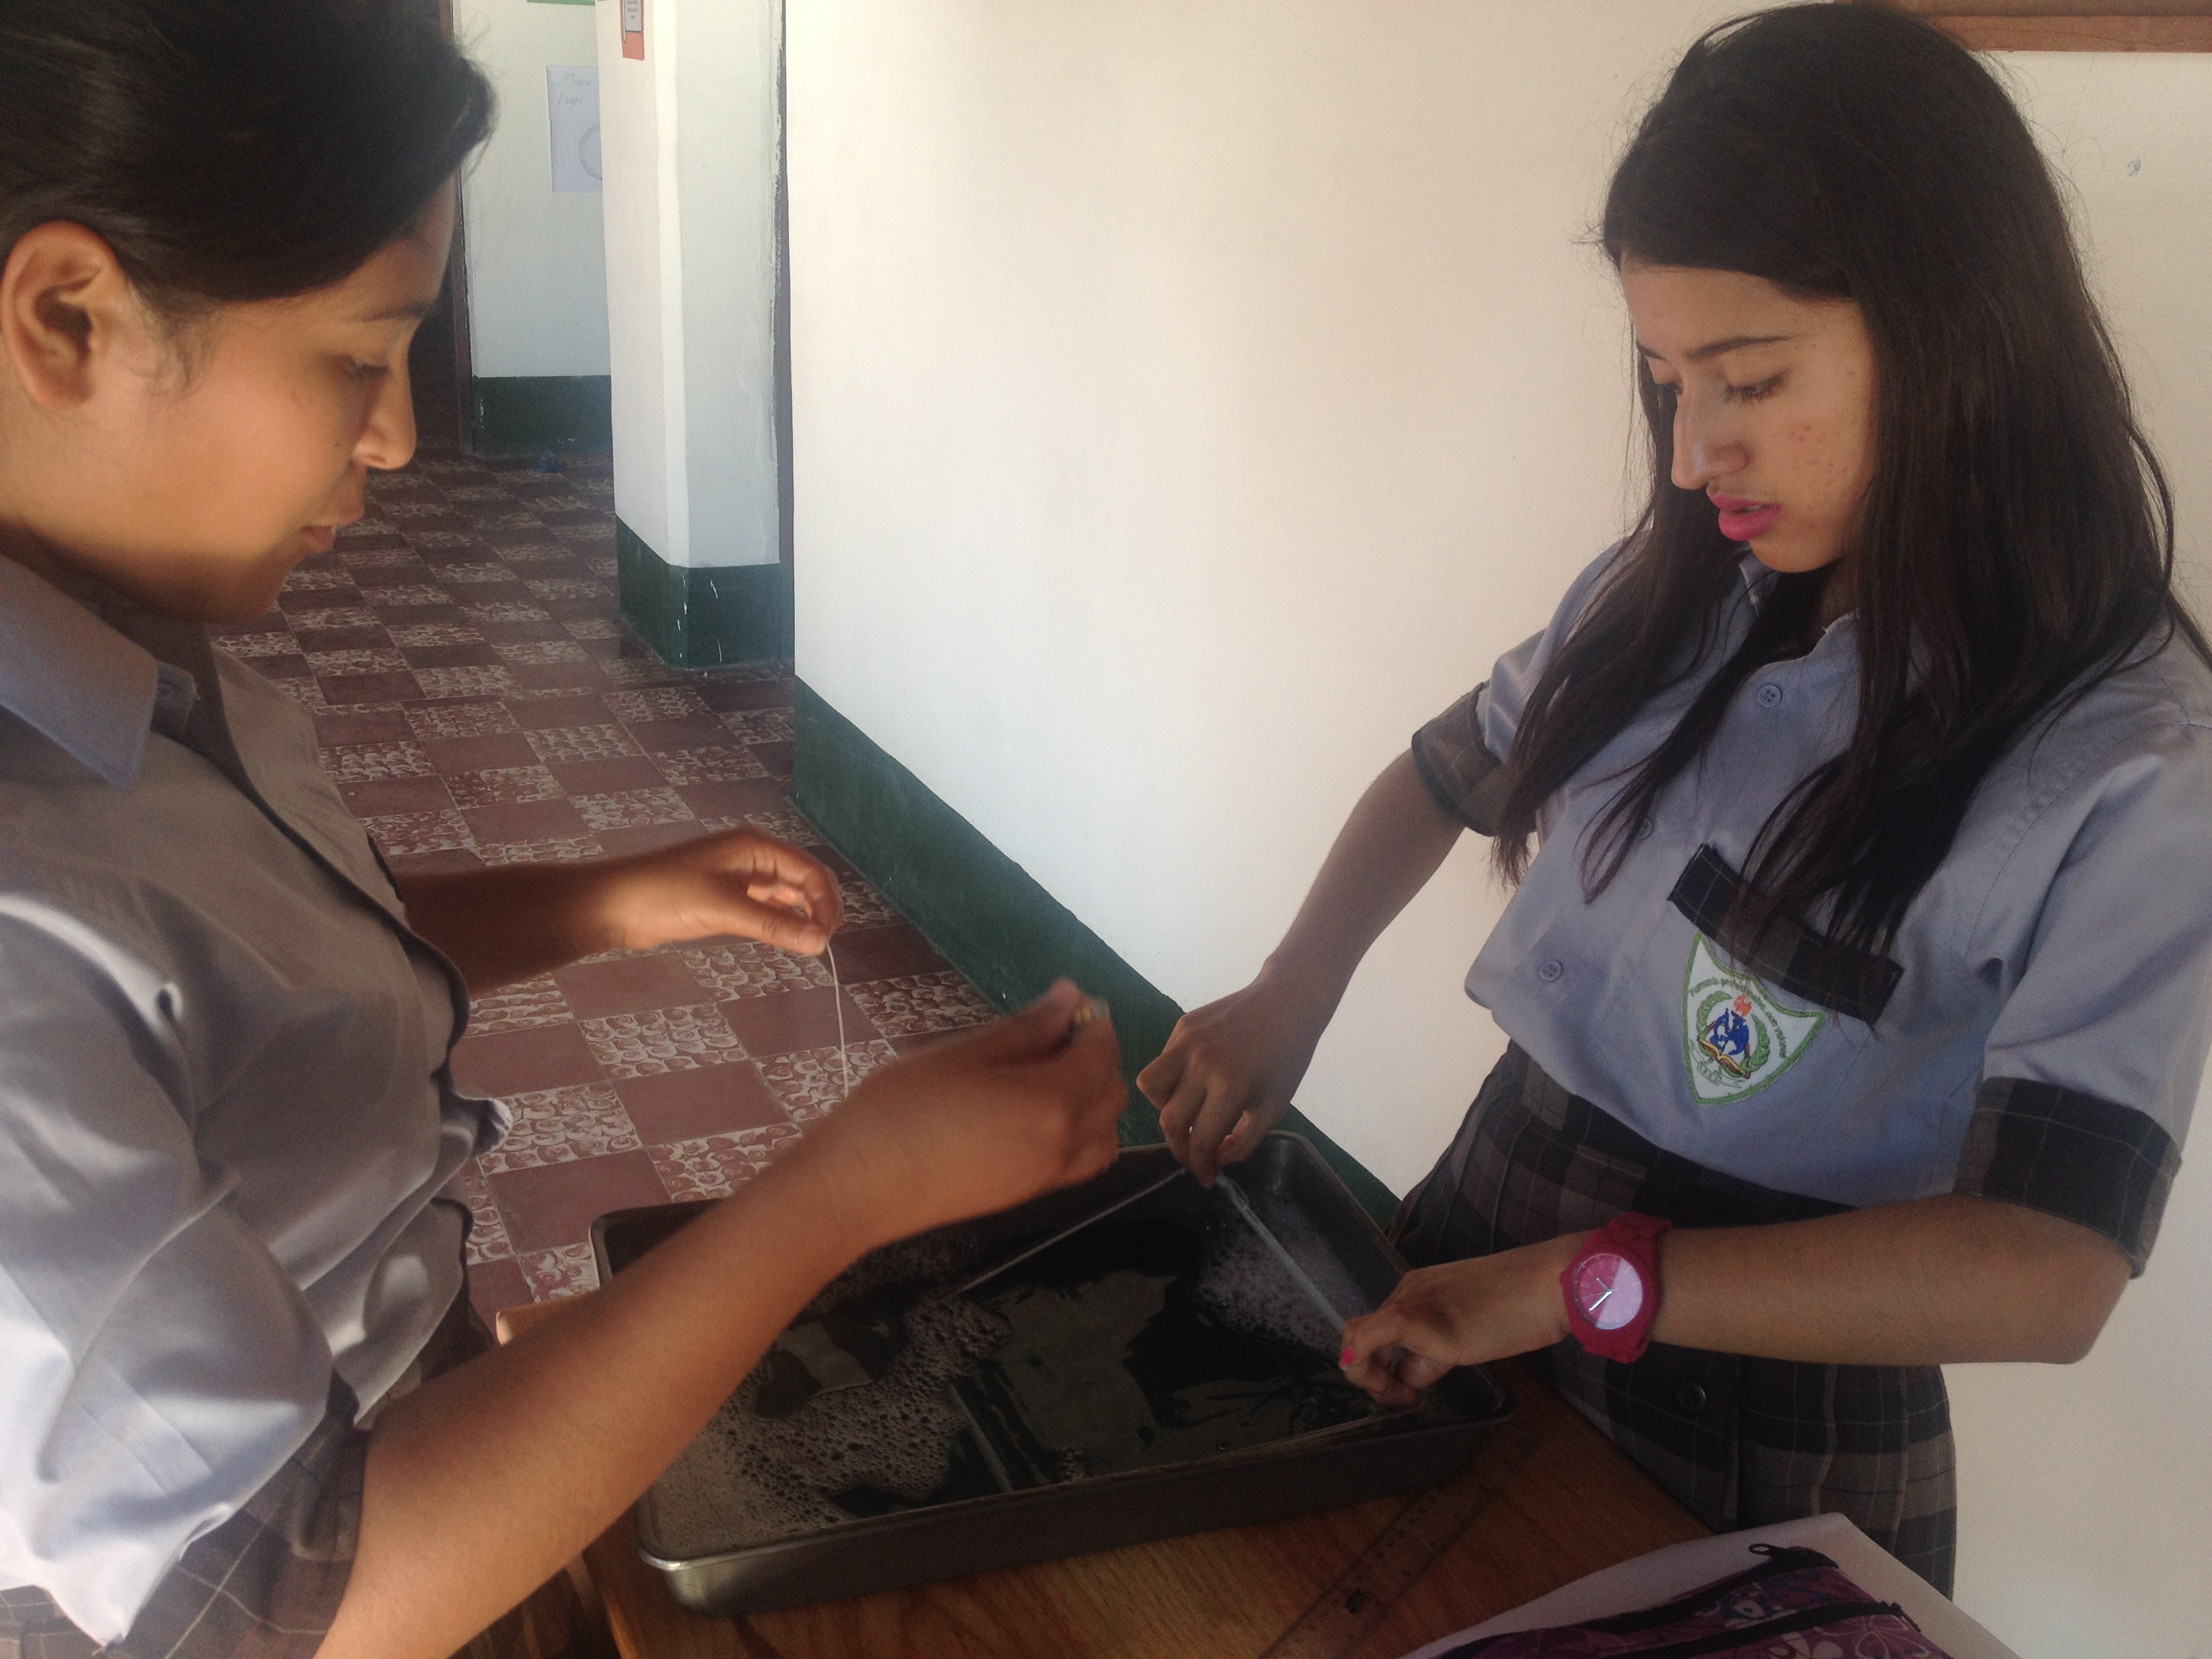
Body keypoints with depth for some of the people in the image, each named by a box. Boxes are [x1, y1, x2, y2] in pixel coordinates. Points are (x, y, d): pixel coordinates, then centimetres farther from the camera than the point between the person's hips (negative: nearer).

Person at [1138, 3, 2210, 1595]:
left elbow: (2045, 1272, -26)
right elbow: (1443, 779, 12)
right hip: (1477, 1253, 5)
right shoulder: (1676, 600, -5)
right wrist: (1291, 990, -4)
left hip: (1771, 1442, -4)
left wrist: (1585, 1280, -28)